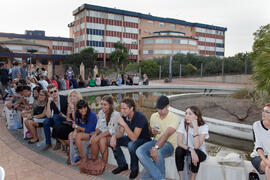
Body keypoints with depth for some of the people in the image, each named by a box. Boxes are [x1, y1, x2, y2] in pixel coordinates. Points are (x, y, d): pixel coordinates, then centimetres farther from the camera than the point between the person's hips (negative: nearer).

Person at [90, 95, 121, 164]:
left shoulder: (116, 114, -17)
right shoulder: (101, 113, 2)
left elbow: (112, 131, -20)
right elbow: (98, 127, 6)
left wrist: (99, 136, -26)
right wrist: (95, 134, -14)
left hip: (113, 136, -5)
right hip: (103, 135, 5)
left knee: (102, 140, -33)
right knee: (93, 140, -26)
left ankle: (104, 164, -20)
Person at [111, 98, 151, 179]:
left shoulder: (140, 117, -29)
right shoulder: (124, 116, -7)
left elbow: (134, 138, -35)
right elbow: (121, 132, 0)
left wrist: (124, 124, -41)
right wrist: (114, 136, -22)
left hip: (144, 140, -7)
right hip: (131, 137, 8)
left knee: (131, 145, -37)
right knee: (113, 141, -7)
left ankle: (134, 169, -10)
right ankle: (122, 164, 9)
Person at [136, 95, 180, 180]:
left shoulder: (174, 118, -12)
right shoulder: (153, 116, 7)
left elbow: (166, 135, -27)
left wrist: (155, 148, -40)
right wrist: (152, 132, -7)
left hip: (169, 144, -5)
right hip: (156, 141, 5)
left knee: (157, 153, -39)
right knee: (139, 151, -24)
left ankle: (150, 173, -8)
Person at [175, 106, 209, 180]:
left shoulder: (204, 127, -18)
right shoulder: (183, 123, -12)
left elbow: (196, 146, -30)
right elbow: (179, 143, -19)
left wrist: (195, 127, -32)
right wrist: (190, 149, -37)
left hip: (200, 152, -2)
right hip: (186, 151, 2)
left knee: (195, 152, -34)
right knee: (178, 150, -29)